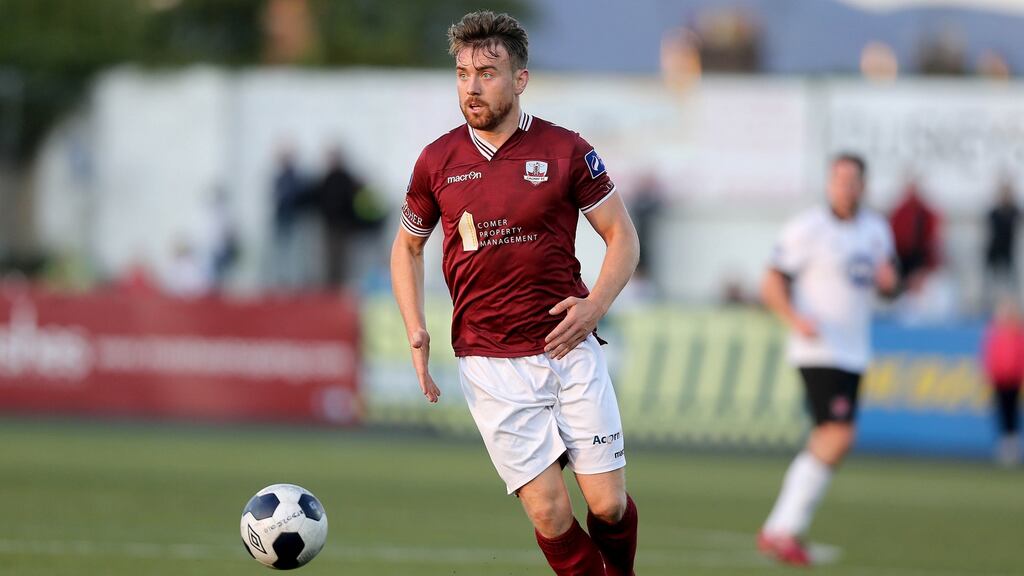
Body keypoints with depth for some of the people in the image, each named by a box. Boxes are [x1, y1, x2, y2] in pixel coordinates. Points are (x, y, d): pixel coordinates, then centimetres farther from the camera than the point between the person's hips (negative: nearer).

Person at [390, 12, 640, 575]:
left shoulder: (566, 151, -2)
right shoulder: (437, 161, 2)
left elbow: (623, 237, 4)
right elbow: (407, 246, 17)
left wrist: (595, 305, -13)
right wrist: (415, 332, 3)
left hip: (570, 348, 0)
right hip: (490, 365, 0)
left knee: (608, 504, -2)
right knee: (549, 513, -9)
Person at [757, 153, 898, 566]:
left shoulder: (876, 230, 14)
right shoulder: (807, 229, -7)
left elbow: (887, 285, 24)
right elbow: (772, 284, -6)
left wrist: (888, 279, -1)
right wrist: (795, 319, -25)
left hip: (853, 355, 7)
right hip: (819, 351, -7)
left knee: (825, 443, 7)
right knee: (839, 436, -18)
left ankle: (778, 530, 14)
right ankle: (788, 530, -13)